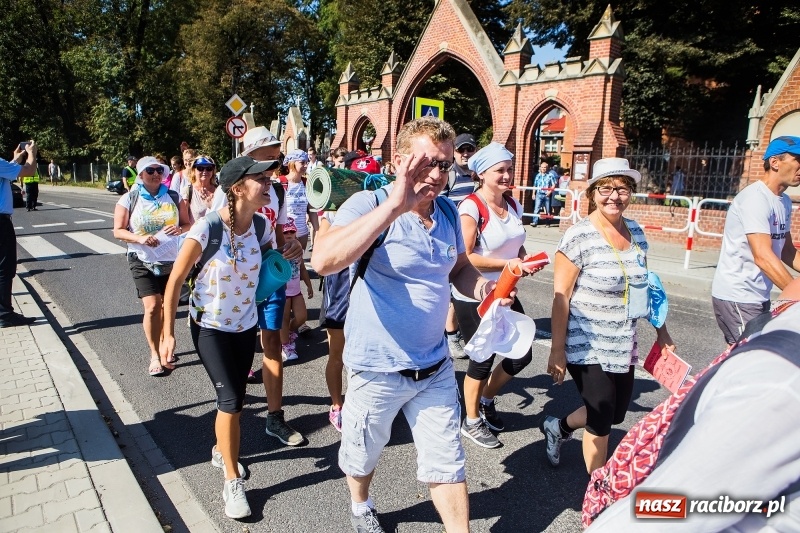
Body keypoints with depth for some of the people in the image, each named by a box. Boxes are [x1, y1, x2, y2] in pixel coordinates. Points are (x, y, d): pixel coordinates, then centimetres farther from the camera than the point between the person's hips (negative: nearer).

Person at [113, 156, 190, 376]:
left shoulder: (174, 197, 1)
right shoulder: (129, 199, -4)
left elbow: (187, 224, 6)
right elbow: (118, 231, -4)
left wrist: (179, 229, -17)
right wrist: (139, 238, -22)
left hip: (172, 260, 3)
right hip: (143, 262, -2)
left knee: (166, 306, 13)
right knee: (152, 307, -10)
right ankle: (154, 355, 3)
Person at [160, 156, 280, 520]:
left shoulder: (262, 227, -10)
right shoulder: (207, 229, -24)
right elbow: (175, 280, -15)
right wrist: (168, 333, -15)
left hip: (245, 325, 5)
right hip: (210, 326, -4)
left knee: (236, 398, 15)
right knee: (230, 400, -9)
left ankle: (221, 450, 44)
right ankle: (232, 482, 9)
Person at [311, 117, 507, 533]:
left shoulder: (447, 211, 1)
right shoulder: (369, 205, -18)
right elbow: (324, 261, -36)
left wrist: (480, 287, -7)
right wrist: (394, 206, -39)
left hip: (435, 366, 4)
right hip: (378, 368, -3)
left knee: (447, 462, 15)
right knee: (363, 453, 22)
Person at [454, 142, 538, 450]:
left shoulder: (513, 206, 6)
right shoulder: (471, 208, -17)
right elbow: (464, 257, -23)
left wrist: (525, 260, -2)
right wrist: (507, 263, -26)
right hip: (473, 297, -7)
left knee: (521, 355, 11)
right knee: (482, 360, 7)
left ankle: (486, 400, 38)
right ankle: (472, 422, 31)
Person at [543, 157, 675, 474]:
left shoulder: (636, 232, 3)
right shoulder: (578, 237, -17)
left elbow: (645, 285, 14)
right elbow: (561, 297, -16)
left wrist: (661, 331, 16)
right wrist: (557, 351, -15)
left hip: (624, 346, 7)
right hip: (588, 349, -7)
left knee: (616, 414, 19)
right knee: (602, 422, 6)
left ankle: (559, 427, 46)